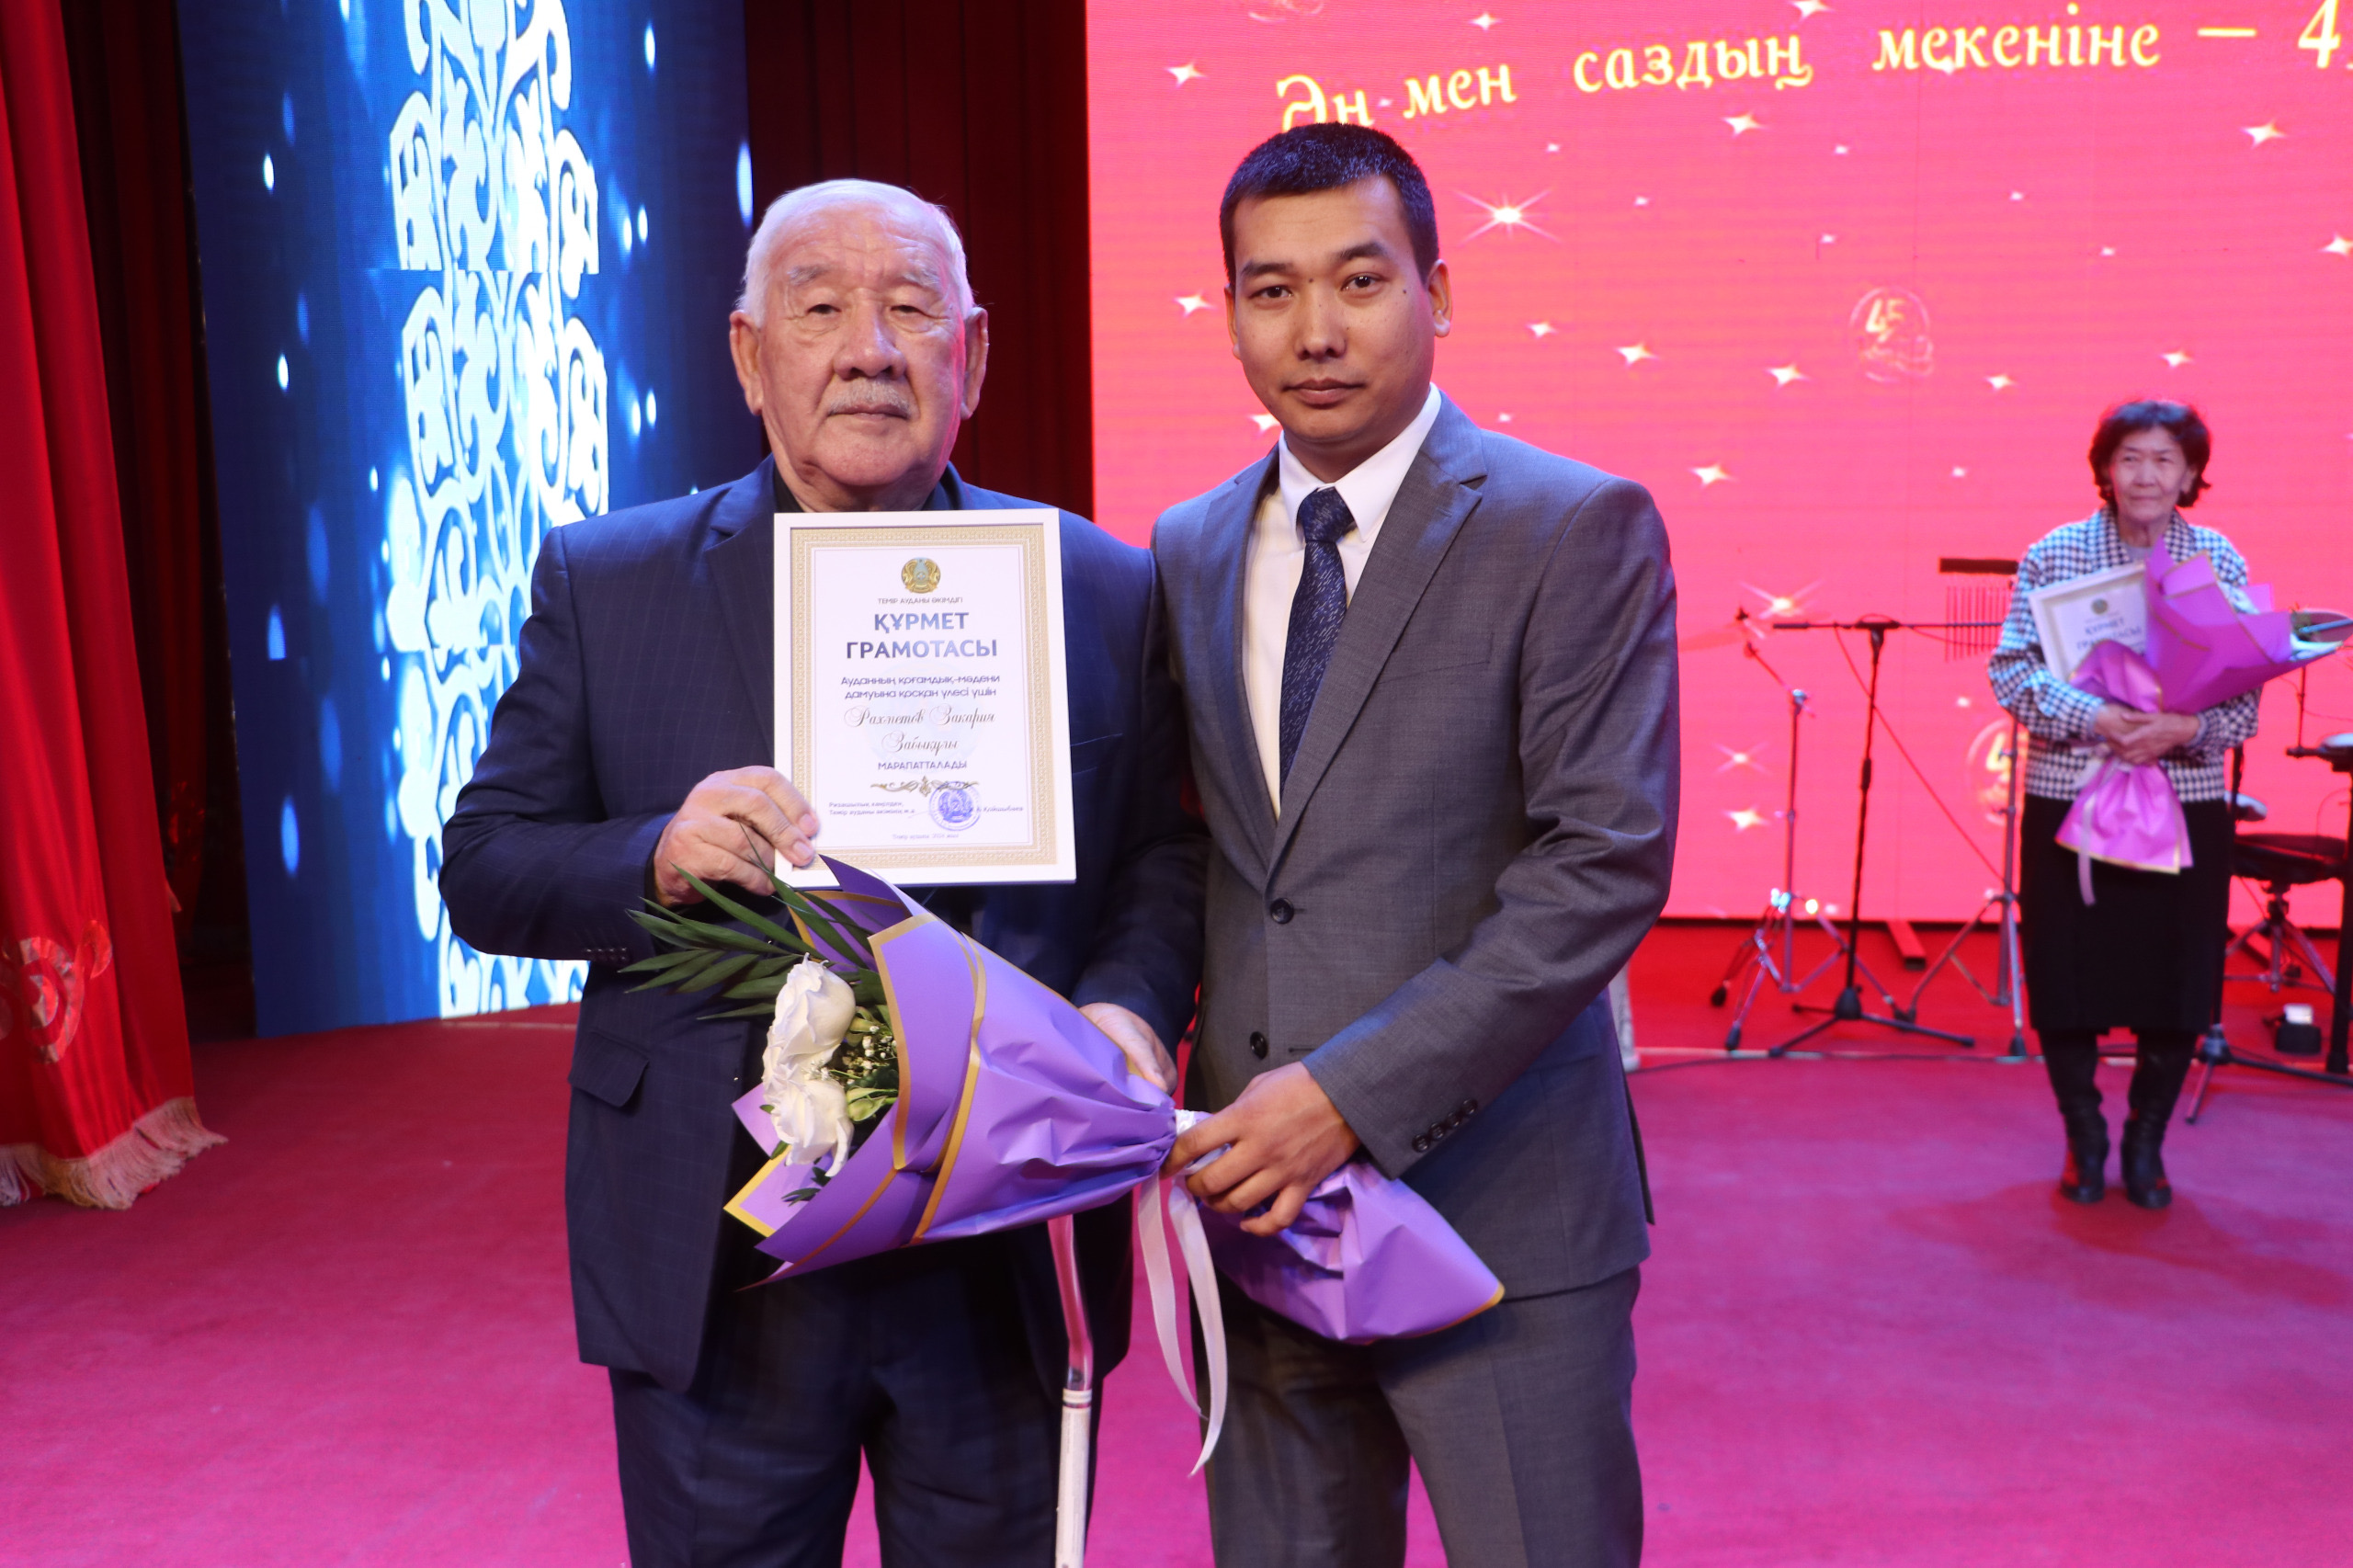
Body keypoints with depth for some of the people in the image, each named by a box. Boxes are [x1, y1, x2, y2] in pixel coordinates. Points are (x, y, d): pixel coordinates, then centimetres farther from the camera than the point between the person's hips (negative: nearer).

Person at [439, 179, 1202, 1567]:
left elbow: (1165, 860, 4)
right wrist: (657, 860, -19)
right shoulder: (606, 584, -1)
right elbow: (483, 866, 1)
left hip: (1007, 1269, 1)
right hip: (719, 1264, 0)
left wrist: (1128, 1001, -15)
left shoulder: (1104, 591, 1)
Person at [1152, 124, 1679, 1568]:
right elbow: (1190, 842, 11)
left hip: (1498, 1203, -4)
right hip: (1258, 1192, 5)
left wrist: (1359, 1093, -20)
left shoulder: (1577, 530, -8)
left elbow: (1608, 858, -15)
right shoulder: (1187, 551, 9)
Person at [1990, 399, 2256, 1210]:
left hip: (2186, 803, 1)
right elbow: (2012, 670, -6)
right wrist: (2094, 719, -20)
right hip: (2068, 799, -1)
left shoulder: (2221, 562, 2)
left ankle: (2146, 1142, 27)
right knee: (2066, 981, 5)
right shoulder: (2054, 554, -1)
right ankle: (2084, 1140, 25)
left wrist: (2187, 729, -19)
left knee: (2175, 988, 6)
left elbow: (2246, 695, 1)